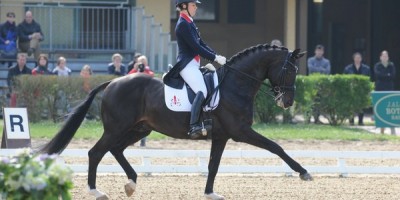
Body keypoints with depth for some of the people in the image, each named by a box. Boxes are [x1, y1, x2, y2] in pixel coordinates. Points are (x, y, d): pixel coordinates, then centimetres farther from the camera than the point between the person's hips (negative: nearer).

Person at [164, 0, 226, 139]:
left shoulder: (189, 23, 19)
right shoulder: (183, 25, -12)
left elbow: (201, 44, 19)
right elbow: (196, 47, -17)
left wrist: (216, 56, 6)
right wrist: (215, 58, -15)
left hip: (194, 65, 11)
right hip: (187, 65, -11)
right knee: (202, 91, -26)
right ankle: (194, 127, -36)